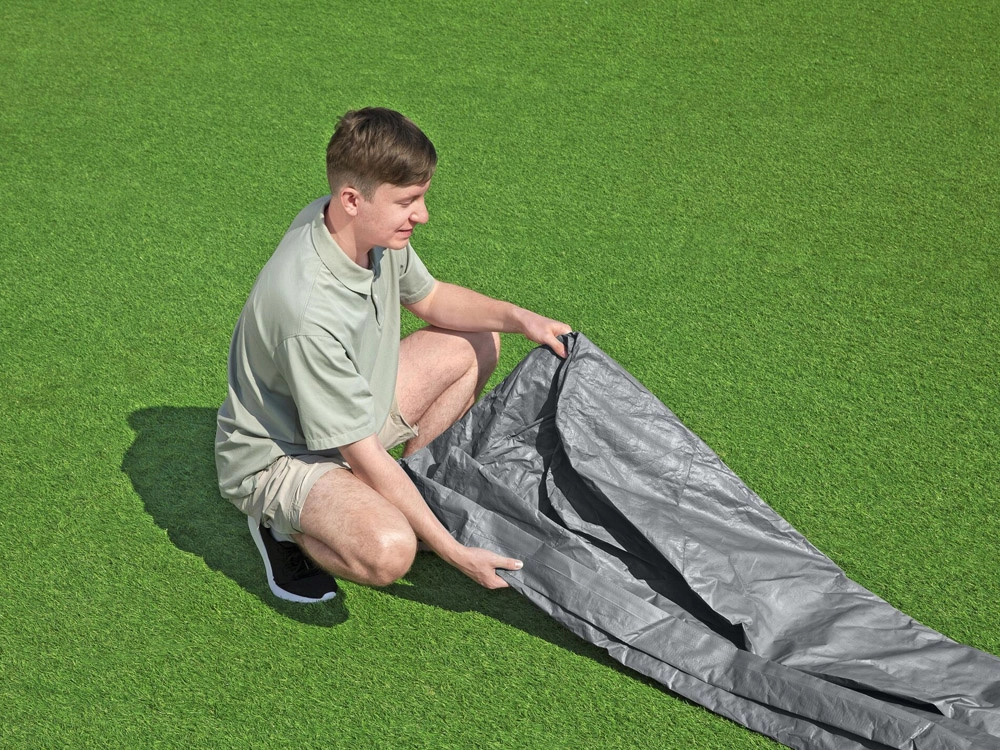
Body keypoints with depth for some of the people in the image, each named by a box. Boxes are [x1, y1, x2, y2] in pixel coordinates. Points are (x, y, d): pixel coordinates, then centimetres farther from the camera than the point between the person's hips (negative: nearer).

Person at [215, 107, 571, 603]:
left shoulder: (372, 227, -13)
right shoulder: (310, 312, -38)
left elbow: (429, 299, 10)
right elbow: (364, 457, -31)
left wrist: (517, 317, -7)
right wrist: (455, 553, -27)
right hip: (280, 455, -9)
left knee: (477, 343, 10)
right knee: (388, 552, -35)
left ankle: (419, 481, 14)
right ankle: (285, 527, -3)